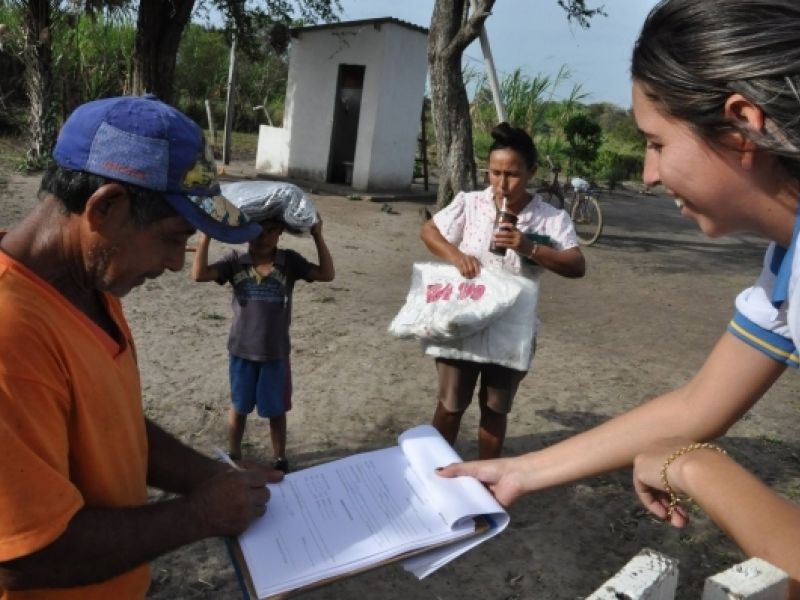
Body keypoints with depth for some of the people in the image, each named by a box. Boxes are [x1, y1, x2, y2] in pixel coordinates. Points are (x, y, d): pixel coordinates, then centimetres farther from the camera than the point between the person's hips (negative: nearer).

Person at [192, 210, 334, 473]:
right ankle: (233, 456, 40)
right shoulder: (235, 260, -8)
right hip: (241, 351, 1)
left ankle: (280, 460, 34)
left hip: (276, 353, 0)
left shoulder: (290, 261, -8)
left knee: (276, 410, 15)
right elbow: (199, 274, -18)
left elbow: (327, 274, -13)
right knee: (239, 407, 20)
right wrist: (206, 234, -25)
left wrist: (317, 235, -21)